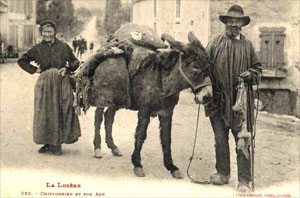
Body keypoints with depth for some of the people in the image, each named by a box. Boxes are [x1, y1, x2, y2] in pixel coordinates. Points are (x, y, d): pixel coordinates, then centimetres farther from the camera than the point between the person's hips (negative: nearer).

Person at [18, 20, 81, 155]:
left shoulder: (64, 47, 4)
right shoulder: (37, 49, 7)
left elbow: (75, 62, 11)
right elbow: (22, 61, 17)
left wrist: (67, 68, -6)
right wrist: (34, 70, 6)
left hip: (62, 82, -1)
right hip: (44, 83, 1)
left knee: (61, 112, -2)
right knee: (45, 112, 1)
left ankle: (56, 145, 6)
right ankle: (48, 143, 12)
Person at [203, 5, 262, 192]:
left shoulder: (247, 45, 8)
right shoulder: (215, 43, 5)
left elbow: (258, 67, 15)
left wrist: (251, 74, -7)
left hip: (241, 101, 0)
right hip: (218, 100, 1)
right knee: (220, 140, 11)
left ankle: (244, 180, 4)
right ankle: (223, 173, 26)